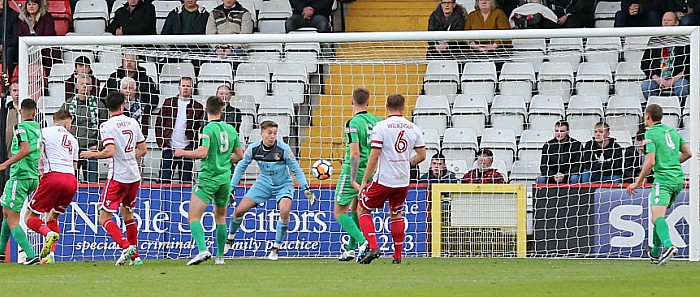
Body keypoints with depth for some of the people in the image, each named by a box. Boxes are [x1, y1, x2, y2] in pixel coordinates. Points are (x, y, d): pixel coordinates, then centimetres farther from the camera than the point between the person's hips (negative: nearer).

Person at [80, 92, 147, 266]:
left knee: (105, 217, -2)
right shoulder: (133, 123, 7)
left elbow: (109, 152, -21)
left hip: (118, 177, -6)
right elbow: (142, 150, 12)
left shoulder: (107, 126, -11)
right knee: (127, 212, 22)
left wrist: (92, 155, -5)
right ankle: (135, 256, 20)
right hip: (134, 176, 6)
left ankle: (126, 246, -22)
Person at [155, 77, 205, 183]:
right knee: (164, 180, 0)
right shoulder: (169, 103, 6)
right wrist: (162, 144, -2)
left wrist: (193, 147, -5)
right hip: (169, 148, 0)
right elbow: (159, 124, 7)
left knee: (186, 182, 3)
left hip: (187, 149, 0)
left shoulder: (197, 107, 4)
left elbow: (200, 130, 5)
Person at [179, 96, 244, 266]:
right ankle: (220, 256, 22)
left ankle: (203, 250, -27)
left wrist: (183, 153, -6)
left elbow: (202, 153, -22)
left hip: (208, 177, -6)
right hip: (225, 178, 6)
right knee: (220, 217, 20)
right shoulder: (231, 129, 7)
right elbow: (239, 155, 14)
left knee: (193, 217, -9)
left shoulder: (209, 129, -12)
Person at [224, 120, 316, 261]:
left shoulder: (284, 149, -21)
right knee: (239, 210, -5)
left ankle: (276, 248, -11)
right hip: (264, 183, 3)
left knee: (284, 211, -29)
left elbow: (296, 169, -12)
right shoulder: (253, 148, -13)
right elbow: (241, 167, 1)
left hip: (283, 185, -3)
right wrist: (231, 188, 0)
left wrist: (306, 189, -19)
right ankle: (230, 239, 25)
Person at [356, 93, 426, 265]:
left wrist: (364, 181, -8)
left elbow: (374, 156, -14)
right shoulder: (413, 128, 3)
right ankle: (397, 256, 19)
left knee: (362, 210, 10)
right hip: (403, 182, 5)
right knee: (396, 215, 22)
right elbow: (422, 155, 7)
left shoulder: (381, 127, -10)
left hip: (383, 180, -5)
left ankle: (373, 246, -7)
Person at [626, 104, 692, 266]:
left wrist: (637, 183, -5)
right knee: (659, 214, 20)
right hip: (678, 178, 8)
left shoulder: (651, 134, -6)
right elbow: (688, 153, 18)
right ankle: (655, 253, 25)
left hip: (663, 178, -8)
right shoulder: (673, 131, 16)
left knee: (657, 216, -19)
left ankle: (668, 246, -42)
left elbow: (650, 162, -13)